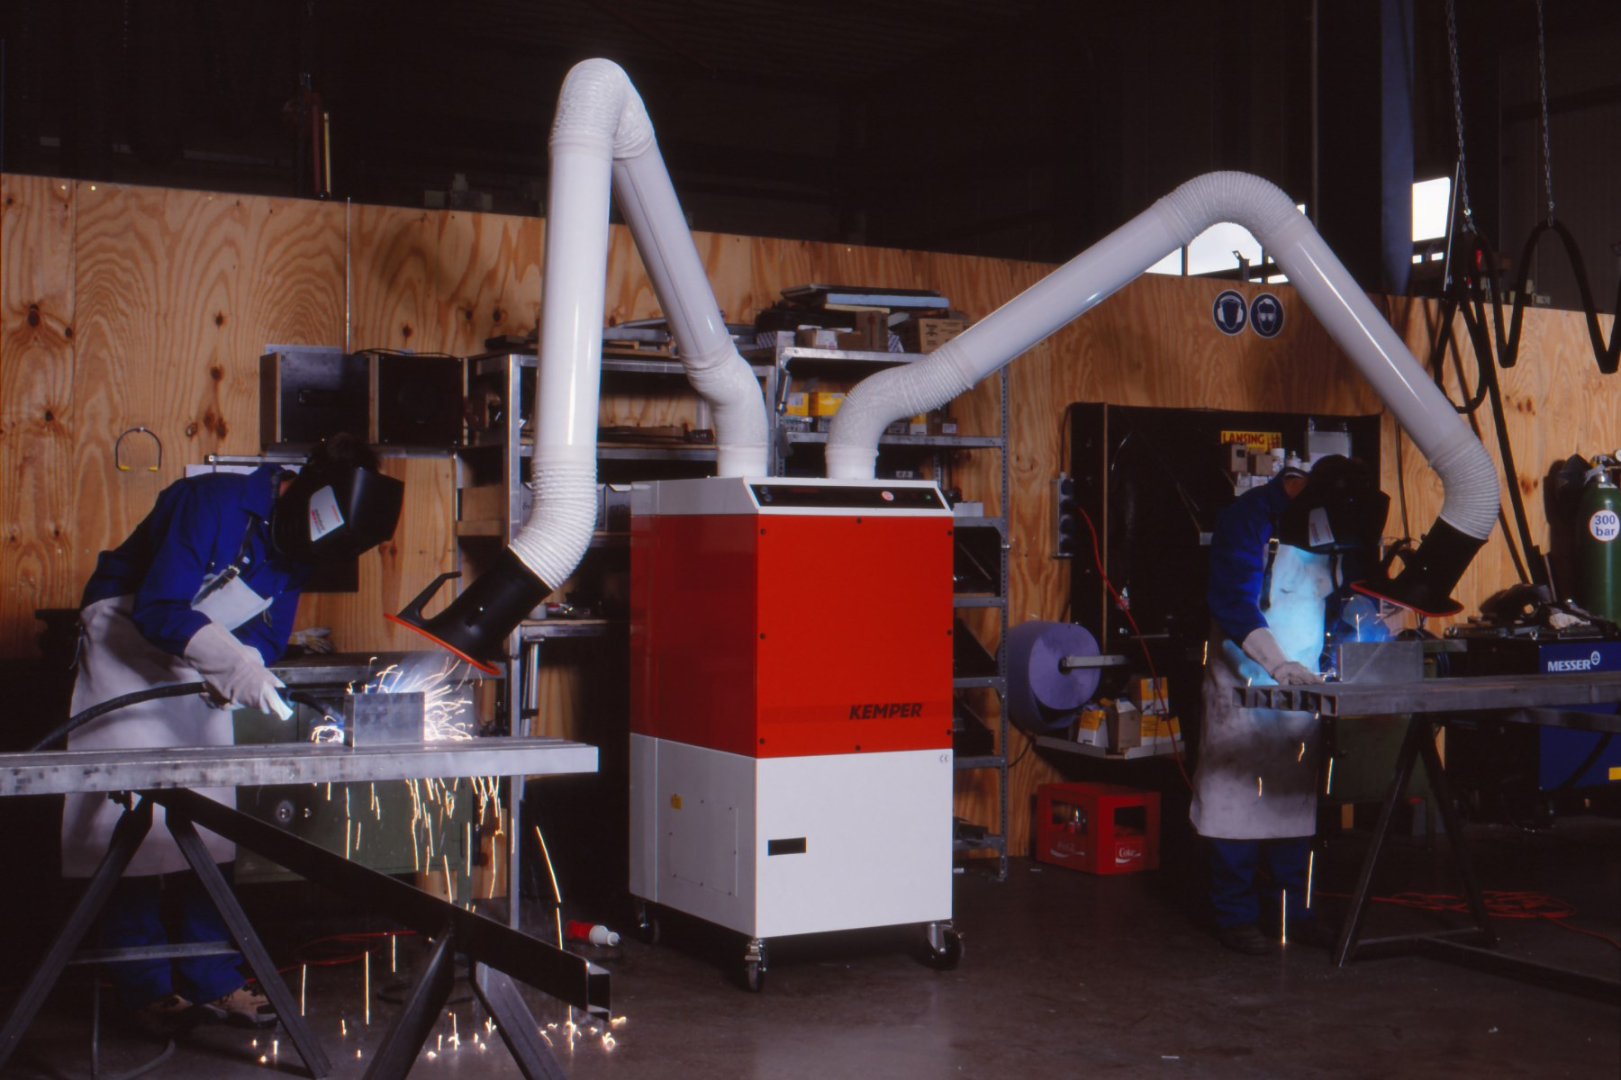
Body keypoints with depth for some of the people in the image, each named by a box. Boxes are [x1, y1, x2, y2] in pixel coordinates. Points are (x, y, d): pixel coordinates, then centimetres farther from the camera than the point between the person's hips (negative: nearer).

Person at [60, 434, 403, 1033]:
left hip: (197, 662, 7)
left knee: (208, 819, 3)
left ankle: (212, 978, 7)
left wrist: (244, 672, -24)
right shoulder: (214, 503, -27)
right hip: (125, 641, -7)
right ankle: (144, 986, -2)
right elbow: (157, 608, -32)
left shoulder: (296, 540, -4)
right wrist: (235, 664, -42)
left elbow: (268, 634, -2)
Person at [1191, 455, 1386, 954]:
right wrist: (1279, 664, -33)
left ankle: (1292, 909, 15)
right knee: (1237, 791, -5)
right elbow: (1233, 602, -22)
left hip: (1304, 683, 5)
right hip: (1243, 680, -5)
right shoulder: (1246, 518, -15)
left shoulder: (1344, 530, 2)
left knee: (1297, 796, 6)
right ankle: (1235, 914, 3)